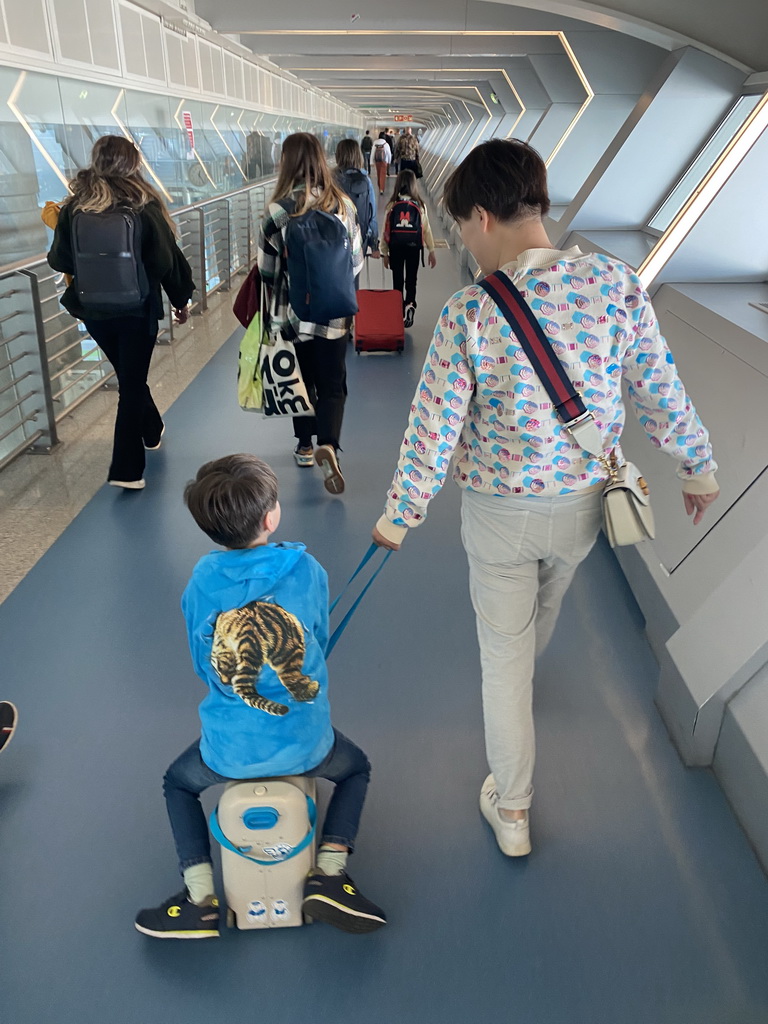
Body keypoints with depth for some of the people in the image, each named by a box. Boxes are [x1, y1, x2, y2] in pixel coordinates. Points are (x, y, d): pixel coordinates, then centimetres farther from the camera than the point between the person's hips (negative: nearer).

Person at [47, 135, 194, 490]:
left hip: (93, 310, 3)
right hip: (137, 308, -3)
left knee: (129, 375, 23)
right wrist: (180, 299, 4)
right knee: (132, 383, 4)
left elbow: (59, 261, 0)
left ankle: (152, 431, 44)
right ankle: (126, 469, 2)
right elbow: (166, 260, -11)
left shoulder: (74, 206, -5)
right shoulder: (143, 206, -13)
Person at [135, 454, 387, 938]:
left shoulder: (202, 580, -8)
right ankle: (330, 871, 15)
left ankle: (201, 898, 20)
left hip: (230, 752, 1)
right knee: (356, 768, 32)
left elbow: (203, 666, 5)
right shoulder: (307, 569, -11)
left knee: (178, 783, 32)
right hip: (306, 745, 0)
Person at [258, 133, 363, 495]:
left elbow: (266, 269, -5)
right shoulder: (343, 205, -6)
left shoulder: (277, 210, -13)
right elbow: (356, 261, 3)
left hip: (292, 312, -1)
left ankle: (305, 445, 30)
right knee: (332, 384, 9)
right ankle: (327, 444, -12)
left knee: (301, 380, 17)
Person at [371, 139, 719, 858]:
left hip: (501, 512, -3)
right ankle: (520, 675, 67)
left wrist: (397, 517, -2)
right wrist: (698, 468, 12)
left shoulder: (469, 315, -22)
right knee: (541, 616, 33)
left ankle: (511, 811, 28)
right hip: (583, 501, 4)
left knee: (503, 653, 14)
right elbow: (661, 394, -5)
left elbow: (432, 433, -17)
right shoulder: (616, 284, -14)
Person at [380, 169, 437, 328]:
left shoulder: (391, 206, -8)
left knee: (397, 281, 11)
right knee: (411, 280, 10)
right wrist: (431, 251, 5)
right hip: (414, 248, 0)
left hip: (395, 248, 0)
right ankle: (409, 305, -15)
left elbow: (386, 231, -5)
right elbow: (426, 230, -3)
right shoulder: (420, 205, -6)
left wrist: (385, 253, 5)